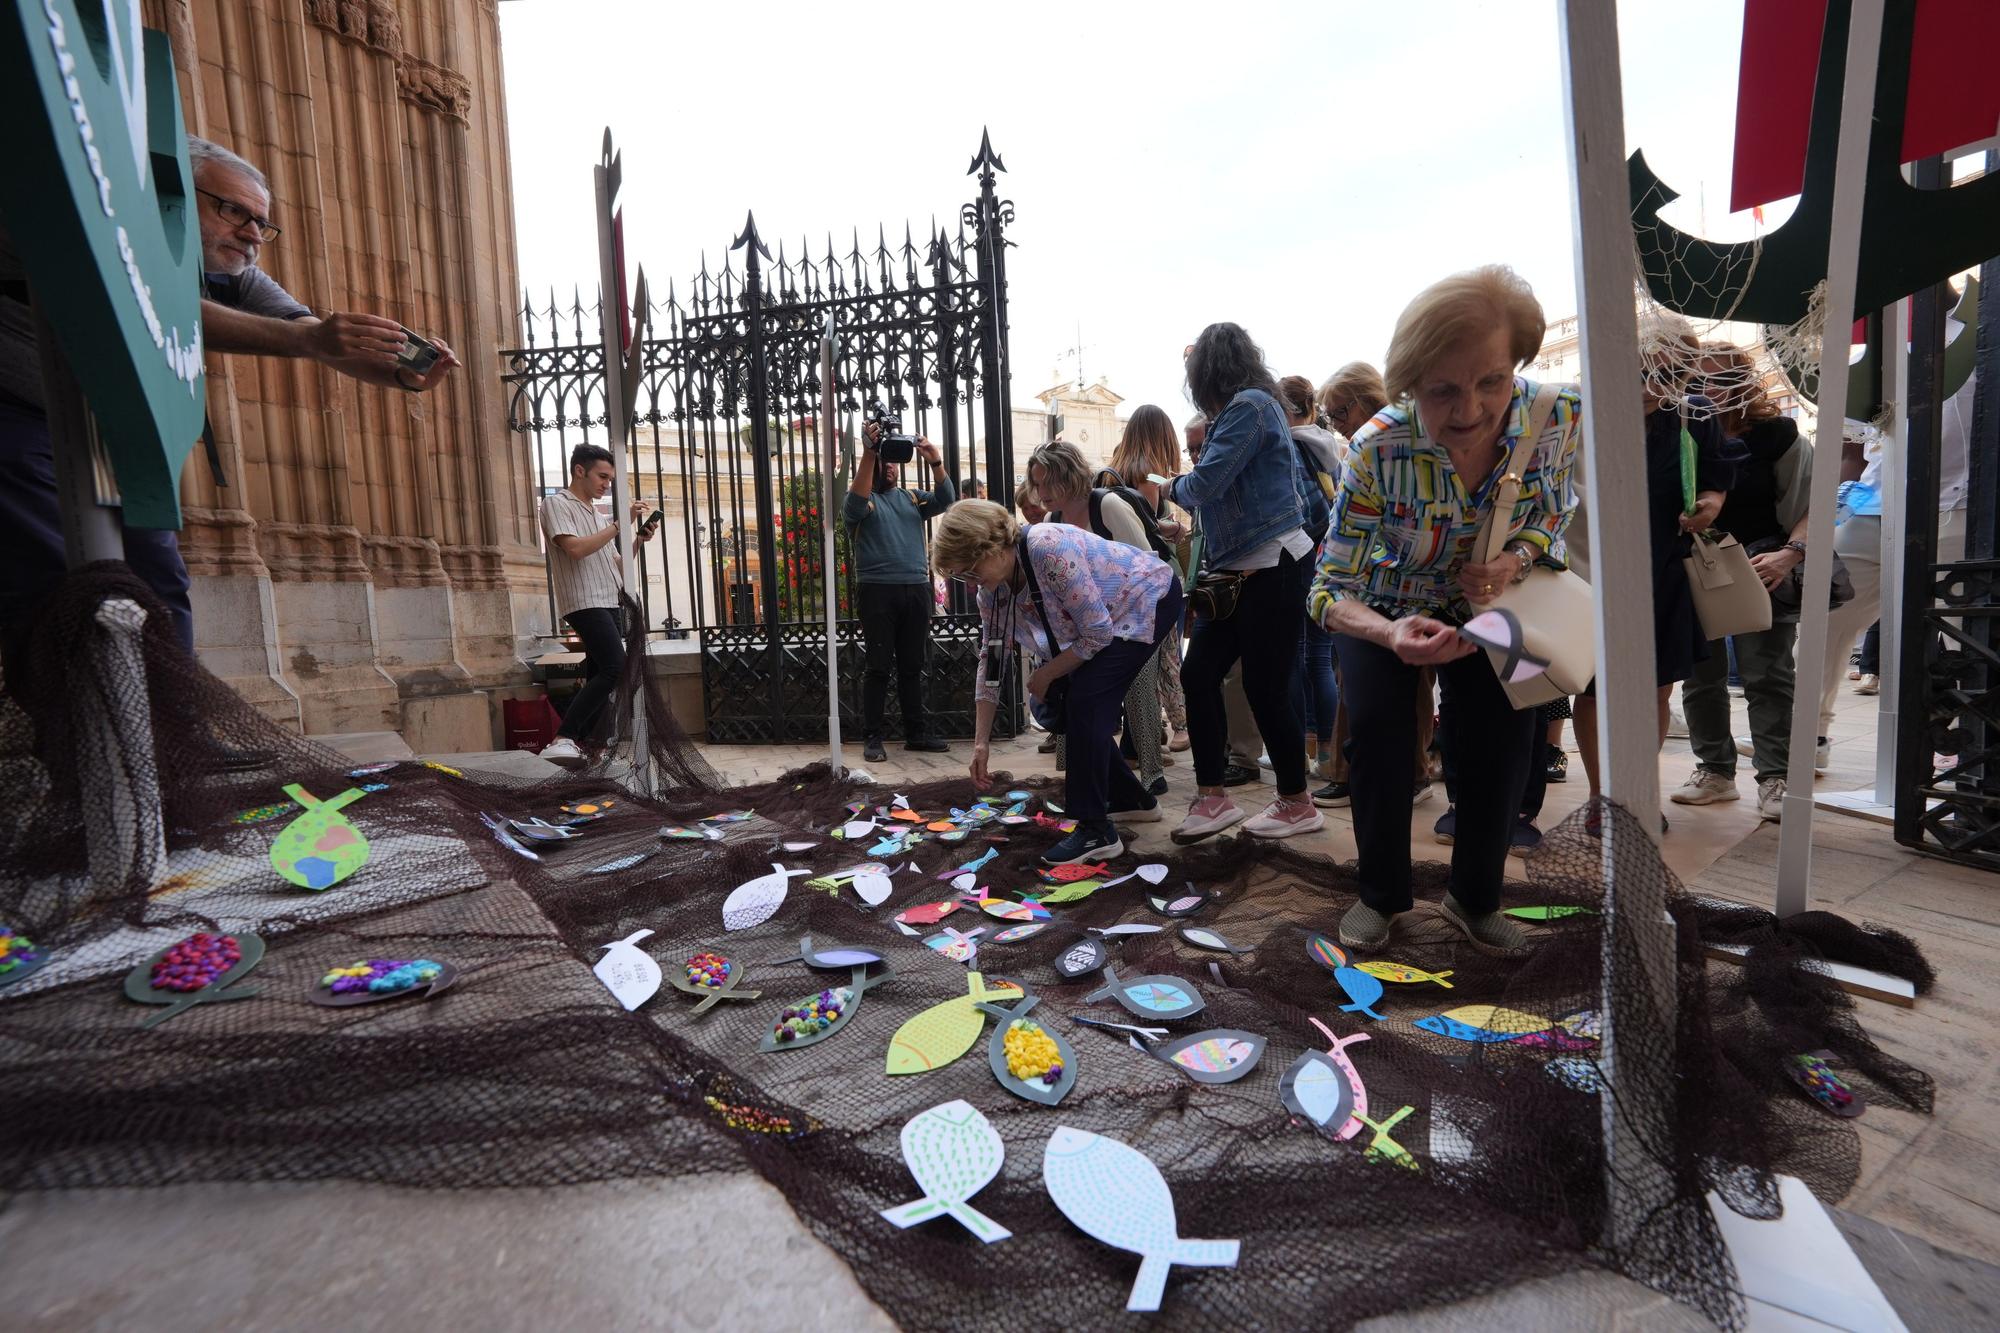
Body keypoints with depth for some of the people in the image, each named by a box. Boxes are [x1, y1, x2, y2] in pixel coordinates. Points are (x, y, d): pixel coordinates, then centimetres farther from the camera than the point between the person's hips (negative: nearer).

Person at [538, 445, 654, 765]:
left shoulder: (595, 514, 24)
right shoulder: (557, 504, 0)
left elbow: (615, 565, 22)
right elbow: (576, 548, -16)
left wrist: (637, 540, 6)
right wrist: (620, 524, -13)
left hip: (608, 605, 9)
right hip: (585, 603, -9)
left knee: (599, 676, 5)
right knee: (614, 667, -24)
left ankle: (580, 745, 9)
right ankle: (561, 740, -25)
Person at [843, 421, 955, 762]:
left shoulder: (912, 498, 17)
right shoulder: (864, 500, 5)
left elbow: (945, 502, 1)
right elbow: (856, 504, -19)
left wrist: (936, 463, -13)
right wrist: (868, 452, -25)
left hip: (917, 590, 4)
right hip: (878, 591, -4)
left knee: (912, 667, 9)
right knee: (879, 667, -2)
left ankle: (917, 733, 16)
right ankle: (871, 738, 5)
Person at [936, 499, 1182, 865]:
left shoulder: (1051, 549, -35)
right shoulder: (992, 589, -10)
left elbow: (1098, 634, -28)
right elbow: (991, 660, -4)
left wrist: (1045, 674, -16)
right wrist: (981, 742, -6)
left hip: (1150, 599, -8)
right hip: (1104, 620, 8)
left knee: (1085, 701, -20)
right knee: (1069, 708, 5)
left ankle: (1096, 831, -12)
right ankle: (1132, 800, 24)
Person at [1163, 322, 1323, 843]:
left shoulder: (1249, 405, -12)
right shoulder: (1248, 407, 18)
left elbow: (1205, 483, -19)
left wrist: (1174, 486, 1)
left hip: (1273, 569, -9)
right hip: (1238, 570, 9)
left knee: (1265, 688, -1)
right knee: (1198, 673, 3)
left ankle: (1298, 805, 17)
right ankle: (1212, 798, 10)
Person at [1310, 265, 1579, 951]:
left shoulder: (1557, 415, -24)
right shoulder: (1377, 451, -33)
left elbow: (1549, 512, -2)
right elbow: (1331, 590, -29)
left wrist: (1514, 560, -25)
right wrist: (1392, 635, -50)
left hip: (1483, 604, 3)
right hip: (1383, 609, -3)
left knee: (1505, 742, -2)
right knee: (1378, 741, -12)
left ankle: (1475, 899, 22)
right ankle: (1382, 895, 14)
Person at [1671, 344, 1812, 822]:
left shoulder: (1776, 434, -4)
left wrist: (1790, 554, -19)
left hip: (1760, 572, -3)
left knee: (1767, 675, -1)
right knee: (1700, 676, 9)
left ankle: (1775, 778, 5)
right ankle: (1715, 770, 21)